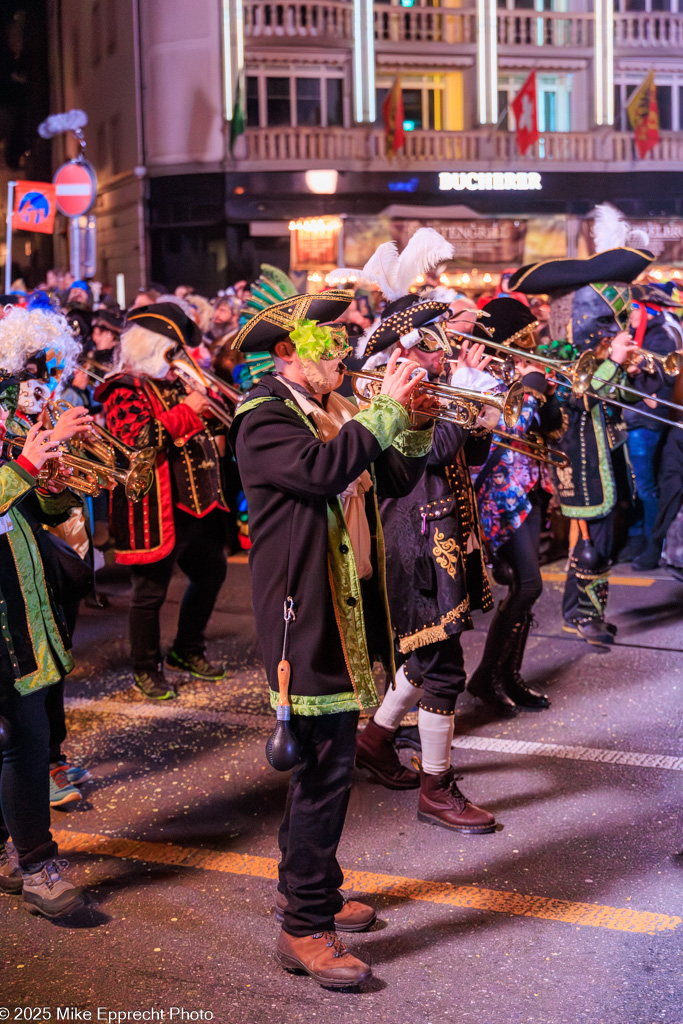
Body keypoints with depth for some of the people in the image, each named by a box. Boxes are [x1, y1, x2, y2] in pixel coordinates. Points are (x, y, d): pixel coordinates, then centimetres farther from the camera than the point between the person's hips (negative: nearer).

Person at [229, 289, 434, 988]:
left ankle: (304, 888, 34)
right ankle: (305, 930, -1)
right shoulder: (264, 420, -13)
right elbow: (323, 470, -30)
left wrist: (415, 421, -2)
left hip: (348, 609, 9)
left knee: (324, 760, 18)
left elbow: (394, 480, 13)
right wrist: (386, 410, -23)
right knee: (326, 767, -9)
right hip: (307, 615, -9)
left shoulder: (336, 412, 14)